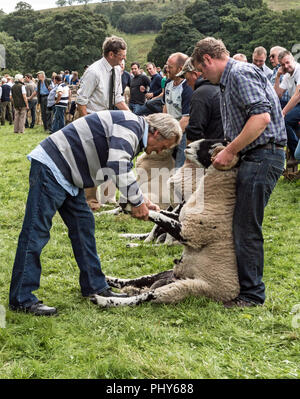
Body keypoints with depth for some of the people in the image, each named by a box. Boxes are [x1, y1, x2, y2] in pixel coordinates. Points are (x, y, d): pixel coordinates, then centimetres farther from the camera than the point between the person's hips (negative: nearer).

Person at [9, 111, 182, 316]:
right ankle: (22, 299, -7)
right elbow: (118, 166, -28)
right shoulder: (130, 126, -16)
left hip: (68, 176, 11)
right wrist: (137, 202, -17)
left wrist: (143, 201, 15)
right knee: (36, 231, -10)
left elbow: (126, 172, 27)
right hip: (50, 167, -11)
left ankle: (95, 286, 21)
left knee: (84, 225, 12)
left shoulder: (133, 134, 17)